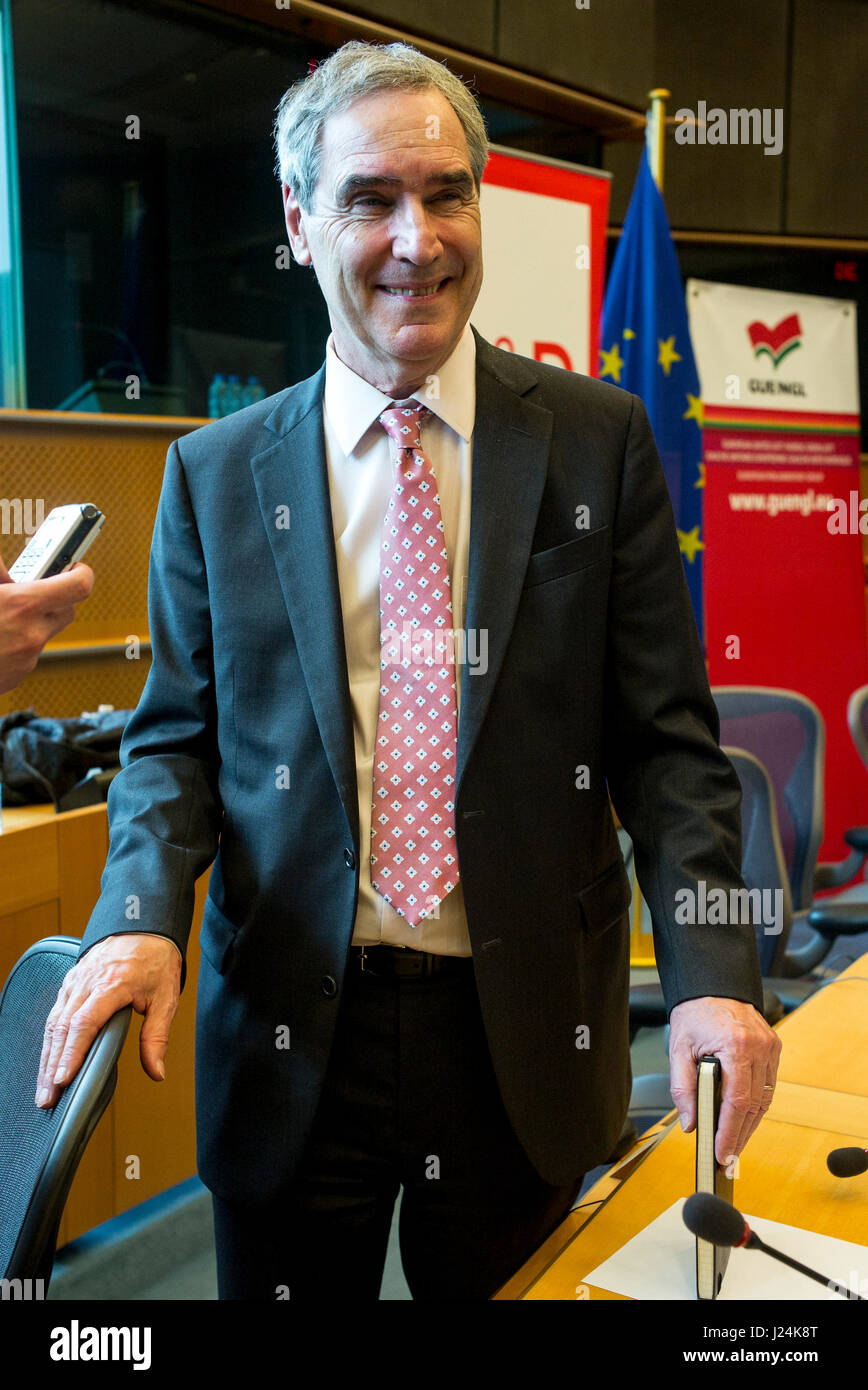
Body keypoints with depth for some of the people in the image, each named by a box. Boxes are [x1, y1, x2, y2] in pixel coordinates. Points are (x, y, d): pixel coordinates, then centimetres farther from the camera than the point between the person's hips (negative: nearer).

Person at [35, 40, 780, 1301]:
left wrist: (712, 975, -14)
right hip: (291, 1039, 1)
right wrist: (142, 915, -14)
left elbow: (665, 736, -2)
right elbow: (175, 735, 5)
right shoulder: (215, 473, 2)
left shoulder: (600, 441, -1)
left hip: (529, 1035, 0)